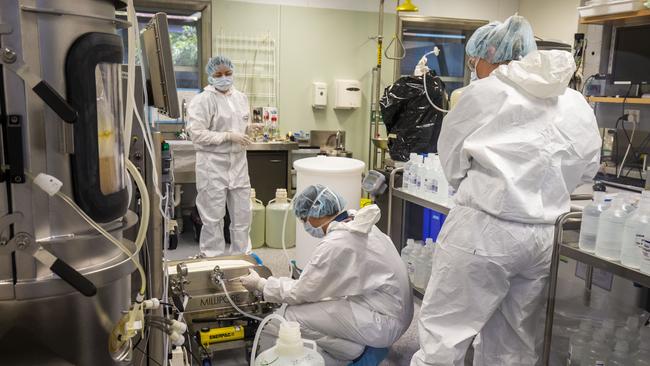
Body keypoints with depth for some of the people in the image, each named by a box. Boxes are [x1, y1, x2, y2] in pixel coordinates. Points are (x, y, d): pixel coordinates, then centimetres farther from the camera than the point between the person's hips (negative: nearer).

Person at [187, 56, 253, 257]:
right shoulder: (202, 100, -9)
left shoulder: (241, 97, 11)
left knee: (242, 214, 12)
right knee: (213, 217, 2)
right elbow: (196, 133, -17)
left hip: (238, 163, 6)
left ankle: (241, 256, 27)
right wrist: (229, 136, -18)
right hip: (213, 165, -6)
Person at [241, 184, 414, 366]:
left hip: (385, 322, -9)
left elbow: (300, 292, -14)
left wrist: (260, 284, -1)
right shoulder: (357, 224, 2)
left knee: (295, 316, -11)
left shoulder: (335, 244, -24)